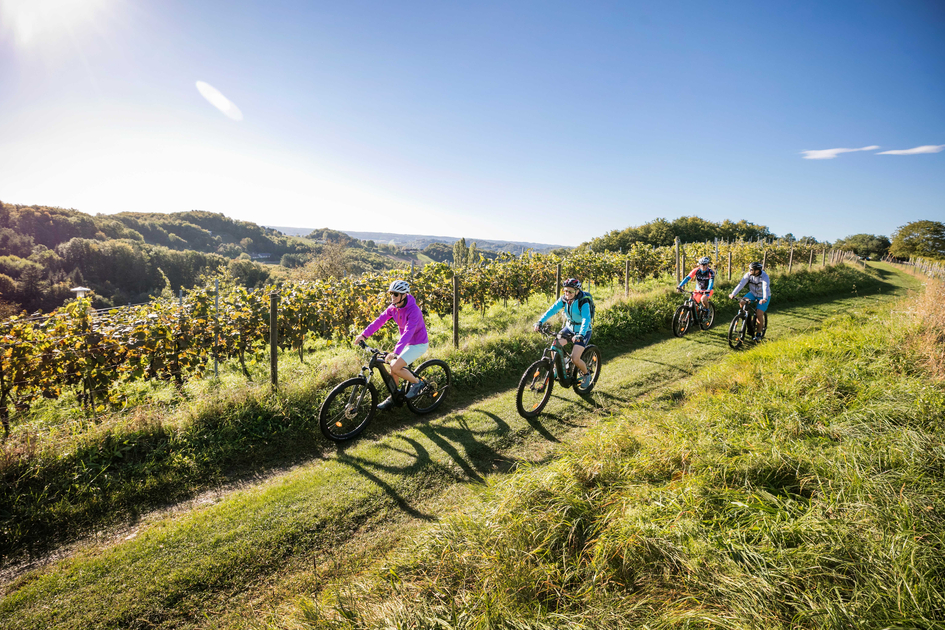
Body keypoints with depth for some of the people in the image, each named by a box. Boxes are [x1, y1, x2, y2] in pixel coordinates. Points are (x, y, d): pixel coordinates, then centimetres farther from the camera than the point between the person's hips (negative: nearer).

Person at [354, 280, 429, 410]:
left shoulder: (413, 310, -27)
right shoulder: (393, 307, -3)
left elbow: (408, 332, -38)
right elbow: (380, 320, -7)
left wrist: (396, 352, -48)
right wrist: (364, 334, -18)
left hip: (419, 344, -8)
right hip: (407, 343, 8)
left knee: (395, 367, -19)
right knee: (393, 366, 3)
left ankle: (417, 383, 4)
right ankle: (393, 398, 20)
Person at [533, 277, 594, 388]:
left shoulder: (583, 302, -26)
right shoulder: (564, 299, -10)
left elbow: (586, 320, -37)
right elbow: (552, 310, -16)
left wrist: (580, 335, -53)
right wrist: (540, 322, -29)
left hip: (583, 331, -5)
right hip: (569, 327, 5)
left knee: (574, 358, -16)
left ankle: (586, 375, 14)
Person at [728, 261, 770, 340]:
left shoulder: (764, 277, -27)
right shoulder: (748, 275, -15)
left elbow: (765, 288, -41)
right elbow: (741, 284, -24)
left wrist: (764, 299, -58)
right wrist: (733, 294, -37)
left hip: (763, 297, -4)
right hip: (753, 293, 4)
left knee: (759, 314, -16)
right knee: (742, 302, -24)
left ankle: (758, 334, 2)